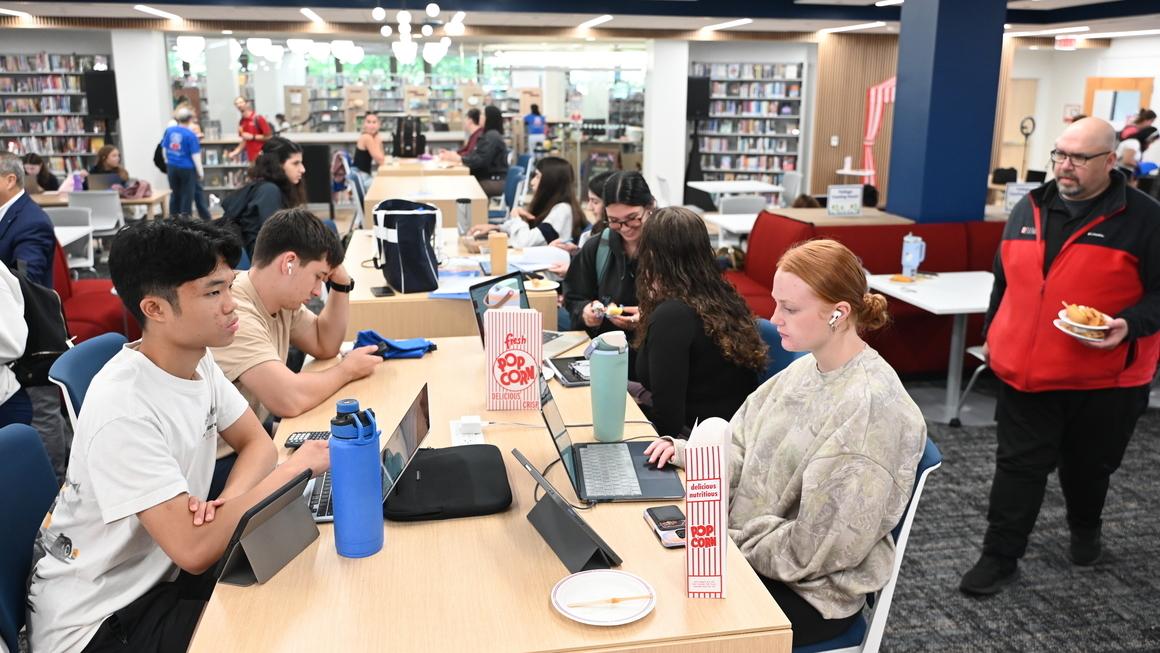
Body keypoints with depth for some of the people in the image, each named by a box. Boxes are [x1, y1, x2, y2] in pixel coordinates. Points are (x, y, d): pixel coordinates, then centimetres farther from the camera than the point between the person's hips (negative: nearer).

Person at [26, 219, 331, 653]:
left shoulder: (197, 361, -5)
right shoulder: (123, 411, -30)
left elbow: (257, 444, 4)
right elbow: (194, 550, -32)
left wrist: (227, 501, -18)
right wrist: (296, 466, -24)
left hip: (157, 574, 7)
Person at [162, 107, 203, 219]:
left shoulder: (169, 130, 1)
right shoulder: (190, 135, -15)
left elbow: (164, 148, 9)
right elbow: (195, 155, -14)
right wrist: (200, 170, -7)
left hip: (172, 167, 5)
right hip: (187, 168, -5)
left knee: (175, 193, 17)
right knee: (187, 194, 6)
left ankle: (173, 217, 22)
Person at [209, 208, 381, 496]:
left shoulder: (282, 300, 0)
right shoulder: (234, 314, -28)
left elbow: (325, 346, 14)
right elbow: (291, 399, -36)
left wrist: (341, 284, 0)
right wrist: (347, 371, -16)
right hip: (220, 464, -9)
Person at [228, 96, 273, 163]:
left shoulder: (258, 118, -8)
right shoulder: (241, 122, 12)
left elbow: (269, 136, -11)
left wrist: (252, 137, -14)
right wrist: (235, 152, 9)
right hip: (251, 158, 7)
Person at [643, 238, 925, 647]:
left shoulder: (871, 407, -26)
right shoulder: (806, 369, 2)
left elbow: (817, 547, -25)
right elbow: (744, 447, 8)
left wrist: (728, 543, -17)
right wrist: (687, 451, -10)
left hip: (811, 591, -7)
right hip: (751, 552, 7)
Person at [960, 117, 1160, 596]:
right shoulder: (1030, 210, 6)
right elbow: (1003, 281, 15)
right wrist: (994, 335, 18)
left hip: (1103, 380, -2)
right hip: (1026, 372, 3)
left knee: (1090, 464, 18)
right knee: (1018, 466, 5)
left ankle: (1085, 530, 46)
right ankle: (1000, 557, 14)